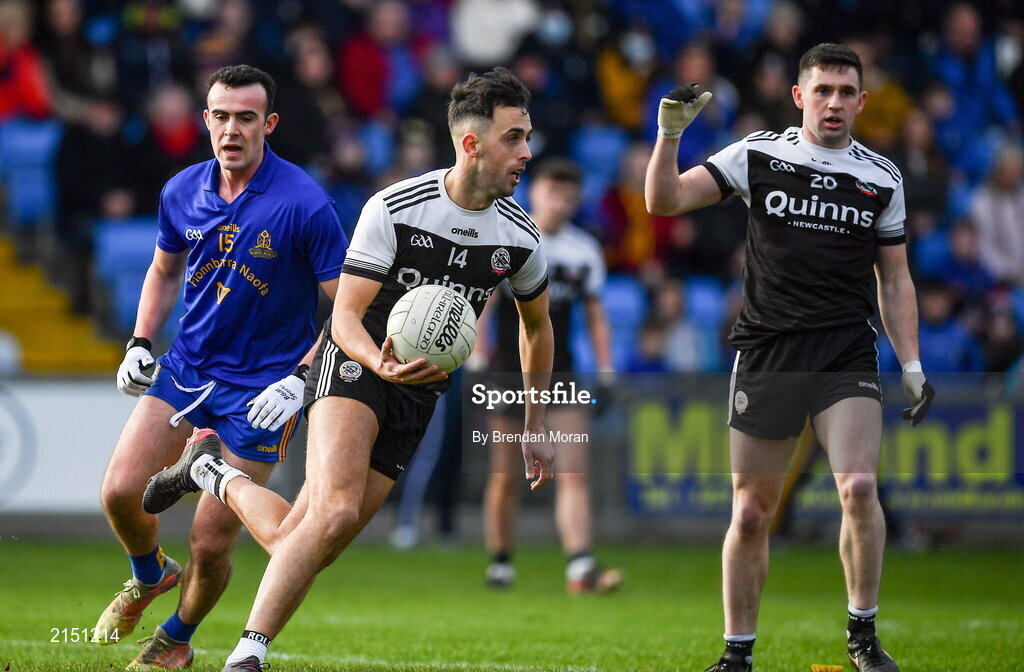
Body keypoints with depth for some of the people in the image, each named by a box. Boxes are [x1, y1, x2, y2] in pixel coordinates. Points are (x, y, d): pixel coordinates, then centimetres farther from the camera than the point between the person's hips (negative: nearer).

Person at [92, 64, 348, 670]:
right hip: (187, 367, 4)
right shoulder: (182, 193, 0)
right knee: (121, 491, -9)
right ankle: (150, 575, 25)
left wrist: (299, 380, -21)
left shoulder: (306, 205, -17)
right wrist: (140, 344, 5)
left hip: (262, 387, -4)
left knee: (210, 545, -5)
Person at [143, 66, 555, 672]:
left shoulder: (521, 238, -2)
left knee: (292, 541, -4)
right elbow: (345, 316, -14)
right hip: (355, 366, -5)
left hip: (419, 392, 5)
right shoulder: (394, 209, -15)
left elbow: (538, 325, 18)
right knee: (335, 513, -30)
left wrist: (537, 424, 20)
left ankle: (212, 471, 23)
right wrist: (381, 364, -35)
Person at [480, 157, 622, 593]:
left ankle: (580, 569, -20)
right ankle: (500, 562, 19)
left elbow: (595, 316, 15)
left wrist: (605, 372, 6)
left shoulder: (585, 250, 8)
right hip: (509, 372, -2)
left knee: (574, 473, -11)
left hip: (558, 373, 2)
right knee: (505, 477, 2)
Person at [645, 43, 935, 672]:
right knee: (751, 513, 2)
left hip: (847, 359, 0)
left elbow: (896, 279, 15)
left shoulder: (882, 177, 9)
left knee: (859, 488, -20)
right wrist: (669, 133, -17)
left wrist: (912, 366, 7)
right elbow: (664, 201, -2)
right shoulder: (759, 154, 3)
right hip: (766, 354, 0)